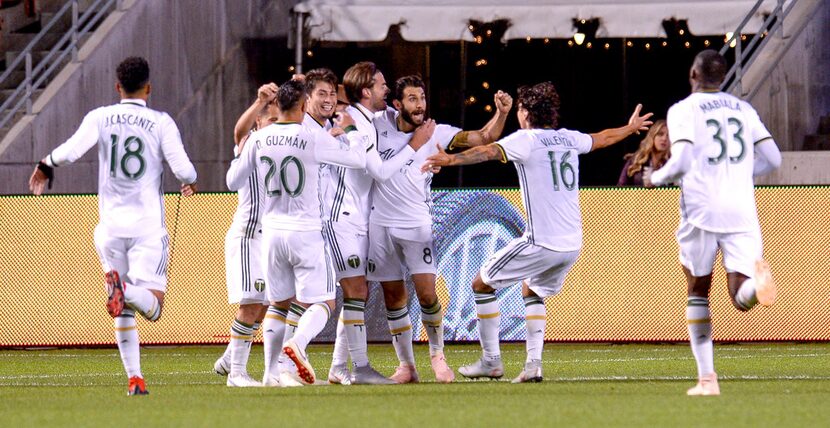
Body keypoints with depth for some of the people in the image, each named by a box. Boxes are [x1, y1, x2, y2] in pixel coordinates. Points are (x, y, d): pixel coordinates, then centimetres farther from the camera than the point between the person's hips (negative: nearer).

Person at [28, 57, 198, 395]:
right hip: (148, 226, -2)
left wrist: (45, 166, 9)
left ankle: (134, 377, 4)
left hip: (110, 224, 2)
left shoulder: (100, 117, 2)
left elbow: (71, 150, -12)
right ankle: (126, 292, -39)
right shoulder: (161, 123, -1)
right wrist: (190, 183, 17)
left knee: (123, 313, 13)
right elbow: (183, 169, -7)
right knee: (152, 306, -7)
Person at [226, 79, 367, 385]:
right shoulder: (313, 138, -11)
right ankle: (298, 342, -29)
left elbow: (233, 182, 13)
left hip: (272, 231, 4)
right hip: (306, 233, -4)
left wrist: (240, 154, 31)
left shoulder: (258, 140, 1)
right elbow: (358, 160, -2)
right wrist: (350, 130, 15)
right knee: (321, 303, 0)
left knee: (279, 303, 18)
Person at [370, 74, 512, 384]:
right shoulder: (382, 121, 1)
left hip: (417, 225, -2)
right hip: (381, 224, 2)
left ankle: (437, 356, 10)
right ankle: (406, 366, 15)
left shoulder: (436, 133, -2)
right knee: (393, 297, 6)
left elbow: (483, 138, -5)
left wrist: (501, 113, -21)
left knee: (427, 294, -10)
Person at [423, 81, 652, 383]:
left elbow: (490, 151, -24)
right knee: (532, 291, 28)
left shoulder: (525, 140, -6)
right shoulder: (569, 139, 14)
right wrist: (630, 128, 54)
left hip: (541, 242, -7)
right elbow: (604, 138, 33)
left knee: (482, 284, 9)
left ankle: (491, 361, 6)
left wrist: (451, 159, -38)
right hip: (573, 243, 7)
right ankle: (534, 363, 12)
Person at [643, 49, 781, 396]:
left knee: (697, 293, 14)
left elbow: (681, 162, -11)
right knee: (742, 299, -2)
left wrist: (655, 178, 9)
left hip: (701, 210, -2)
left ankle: (707, 378, 7)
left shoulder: (683, 110, 0)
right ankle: (756, 278, -40)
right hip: (742, 211, 2)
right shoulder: (743, 109, 15)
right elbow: (772, 159, 13)